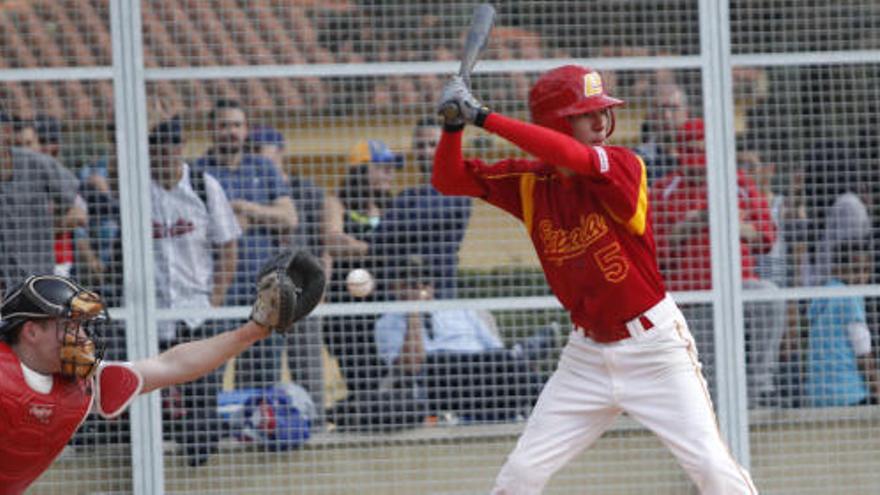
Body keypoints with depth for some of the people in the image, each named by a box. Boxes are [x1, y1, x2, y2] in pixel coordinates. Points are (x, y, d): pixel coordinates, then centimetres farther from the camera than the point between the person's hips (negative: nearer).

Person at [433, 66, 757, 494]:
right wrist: (453, 126, -22)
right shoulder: (530, 182, -1)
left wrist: (484, 117, -34)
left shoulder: (621, 166, -15)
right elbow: (449, 180, -2)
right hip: (587, 354, 4)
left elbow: (572, 157, -34)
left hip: (654, 348, -4)